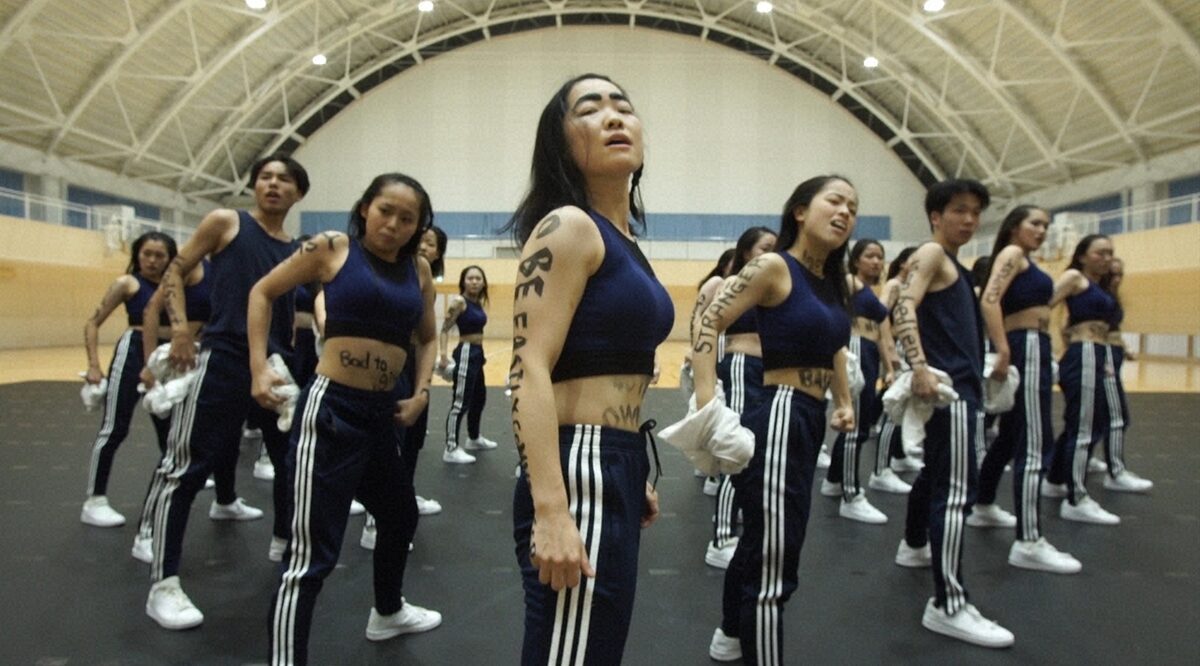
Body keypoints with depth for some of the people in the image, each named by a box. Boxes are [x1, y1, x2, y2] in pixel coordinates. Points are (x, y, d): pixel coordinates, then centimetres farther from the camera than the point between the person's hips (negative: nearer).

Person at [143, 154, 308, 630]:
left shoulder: (298, 250, 14)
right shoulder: (225, 223, 2)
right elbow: (175, 273, 2)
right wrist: (180, 328, -10)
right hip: (223, 360, -5)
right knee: (187, 467, -6)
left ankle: (283, 540, 39)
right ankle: (164, 585, 2)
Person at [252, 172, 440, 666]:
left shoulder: (418, 269, 8)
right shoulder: (333, 248, -4)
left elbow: (426, 338, 21)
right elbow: (262, 293, 4)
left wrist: (421, 392, 7)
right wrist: (259, 367, -4)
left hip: (382, 414, 7)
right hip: (332, 408, -7)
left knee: (400, 515, 25)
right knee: (312, 553, -8)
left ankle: (387, 613, 50)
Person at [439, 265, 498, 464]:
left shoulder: (479, 302, 10)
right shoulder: (459, 301, -14)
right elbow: (445, 329, -18)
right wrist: (443, 355, -27)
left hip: (477, 353, 10)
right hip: (465, 353, -9)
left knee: (479, 397, 22)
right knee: (460, 402, -10)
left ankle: (473, 439, 39)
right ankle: (451, 450, -6)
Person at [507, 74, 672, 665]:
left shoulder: (622, 239, 15)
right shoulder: (568, 227, -12)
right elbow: (531, 371, -20)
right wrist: (551, 512, -27)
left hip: (617, 469, 10)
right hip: (578, 472, -10)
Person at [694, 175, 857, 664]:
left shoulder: (832, 281, 12)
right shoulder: (773, 267, -11)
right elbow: (708, 326, -18)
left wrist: (845, 402, 18)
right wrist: (706, 403, -27)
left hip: (810, 420, 10)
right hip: (778, 416, -9)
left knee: (762, 541, 25)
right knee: (773, 561, -6)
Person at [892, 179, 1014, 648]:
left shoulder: (954, 263, 19)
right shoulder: (930, 253, -9)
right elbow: (904, 308, -24)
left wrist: (978, 372, 27)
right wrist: (919, 367, -34)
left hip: (961, 382, 10)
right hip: (946, 385, -10)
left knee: (936, 471, 25)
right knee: (957, 489, -14)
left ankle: (915, 546, 45)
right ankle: (948, 606, -13)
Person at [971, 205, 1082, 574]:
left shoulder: (1025, 261, 21)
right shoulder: (1012, 253, -7)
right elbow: (989, 301, -21)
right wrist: (1004, 351, -28)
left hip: (1032, 348, 11)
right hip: (1025, 347, -11)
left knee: (1011, 435, 21)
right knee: (1033, 443, -13)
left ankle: (983, 507, 37)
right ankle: (1028, 543, -14)